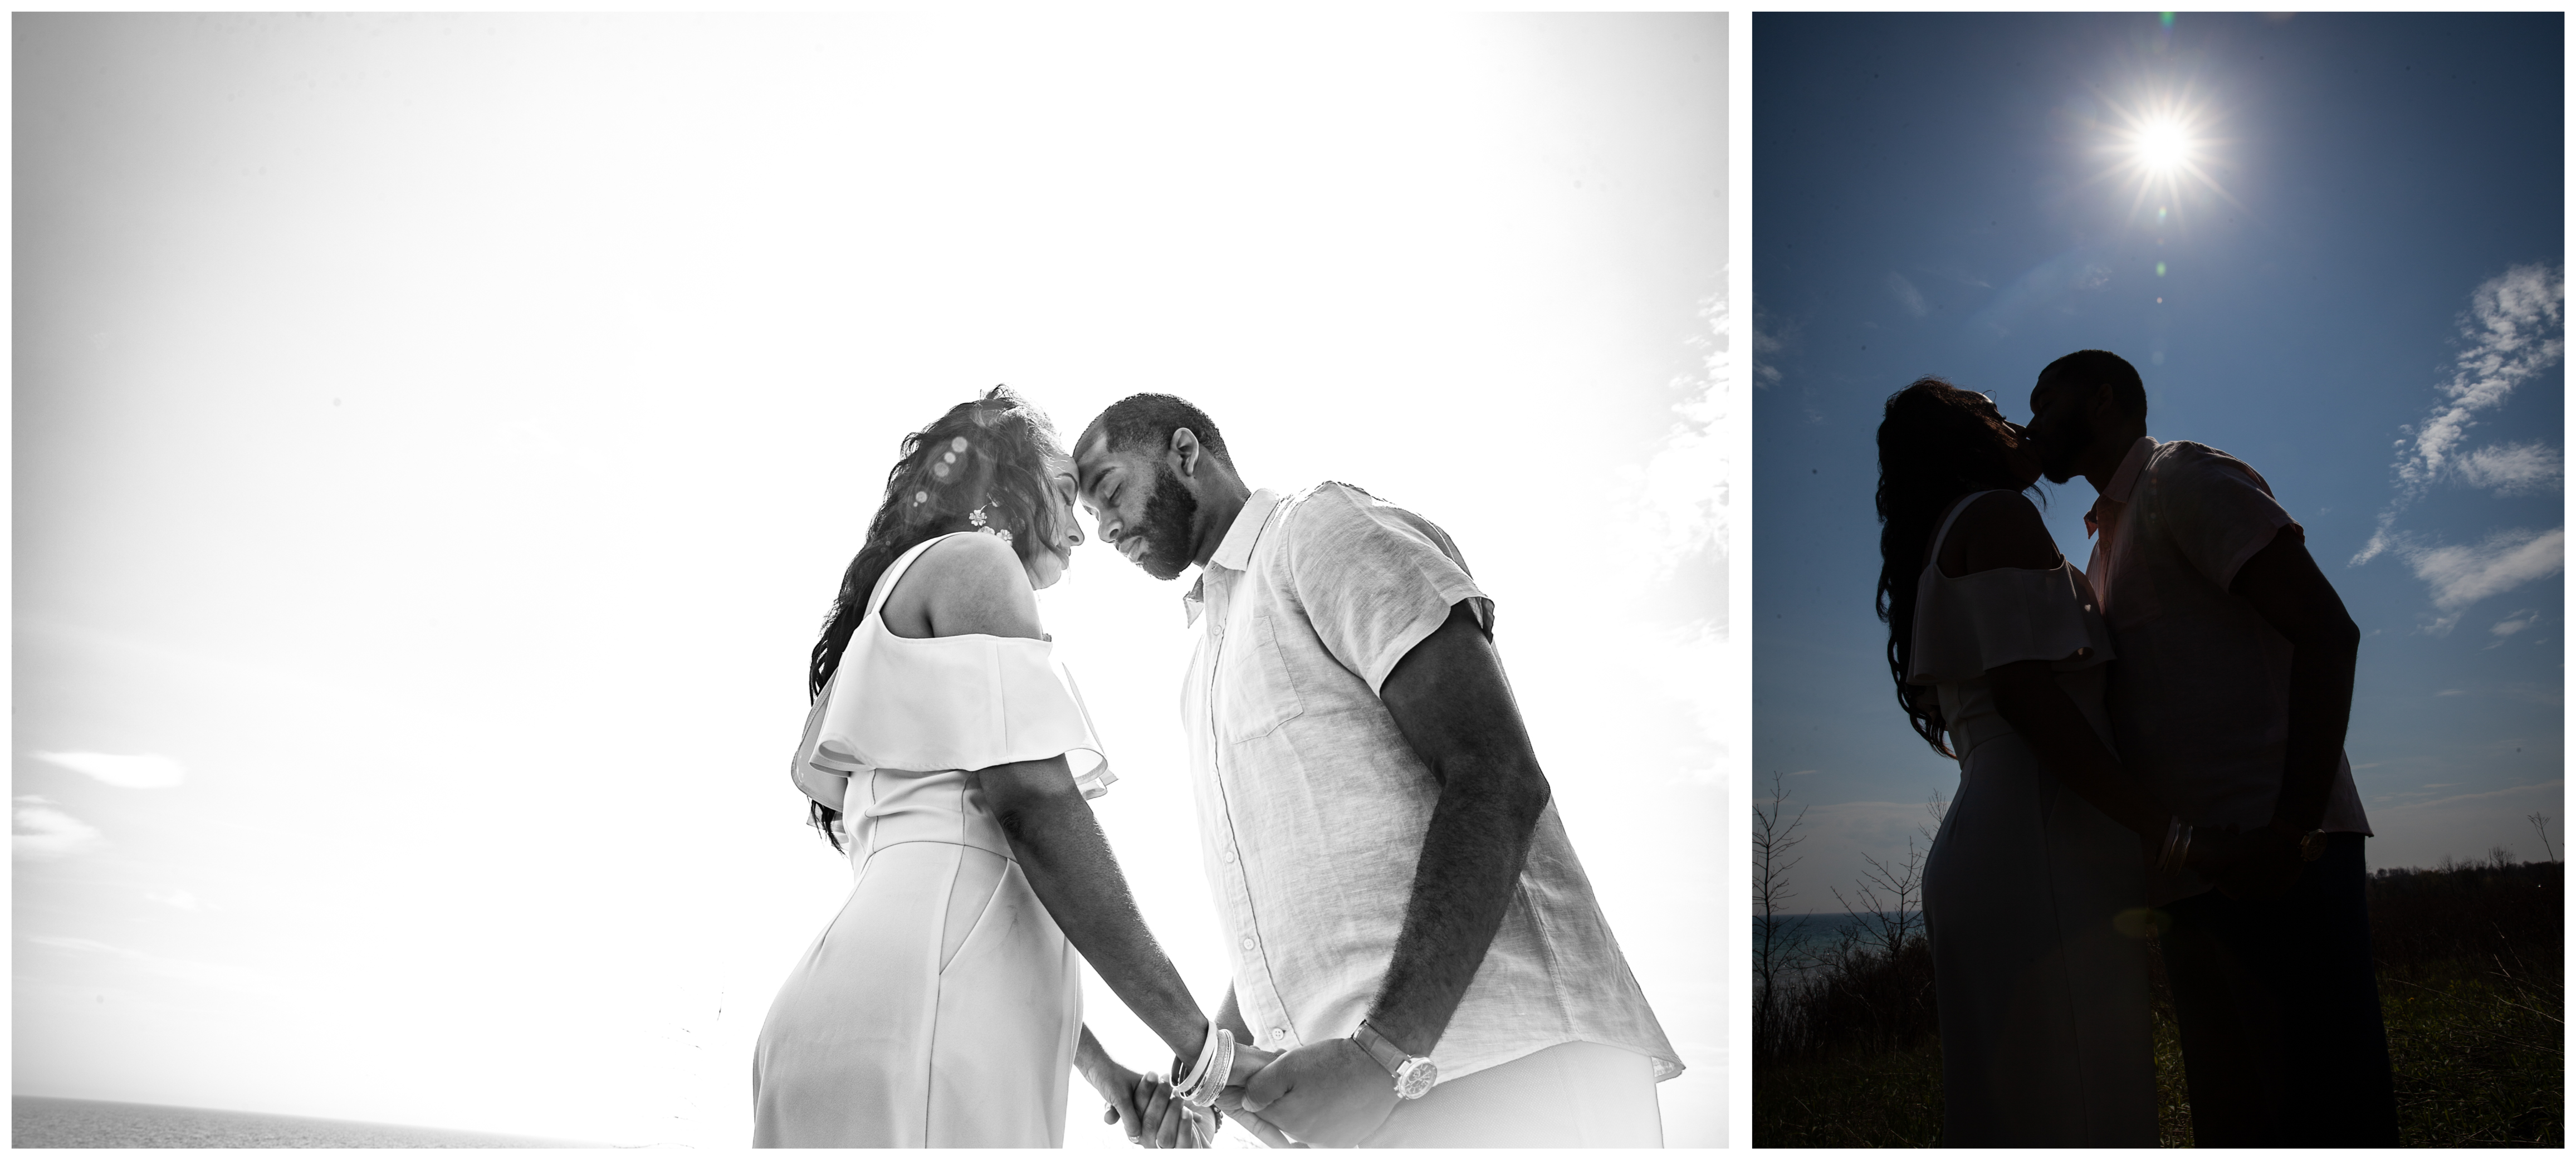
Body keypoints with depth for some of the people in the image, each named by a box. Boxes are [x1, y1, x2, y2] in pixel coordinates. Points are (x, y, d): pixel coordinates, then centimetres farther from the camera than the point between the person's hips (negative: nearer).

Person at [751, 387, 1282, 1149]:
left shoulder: (892, 617, 34)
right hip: (915, 1008, -9)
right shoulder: (973, 559, 8)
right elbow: (1032, 802, -8)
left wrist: (1106, 1074, 21)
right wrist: (1201, 1045, -7)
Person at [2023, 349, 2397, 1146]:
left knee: (2321, 1117, -11)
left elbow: (2326, 630, -14)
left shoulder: (2185, 480, -2)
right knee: (2235, 1121, 10)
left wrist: (2291, 831, -22)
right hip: (2193, 876, 9)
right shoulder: (2107, 540, 26)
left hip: (2272, 862, -9)